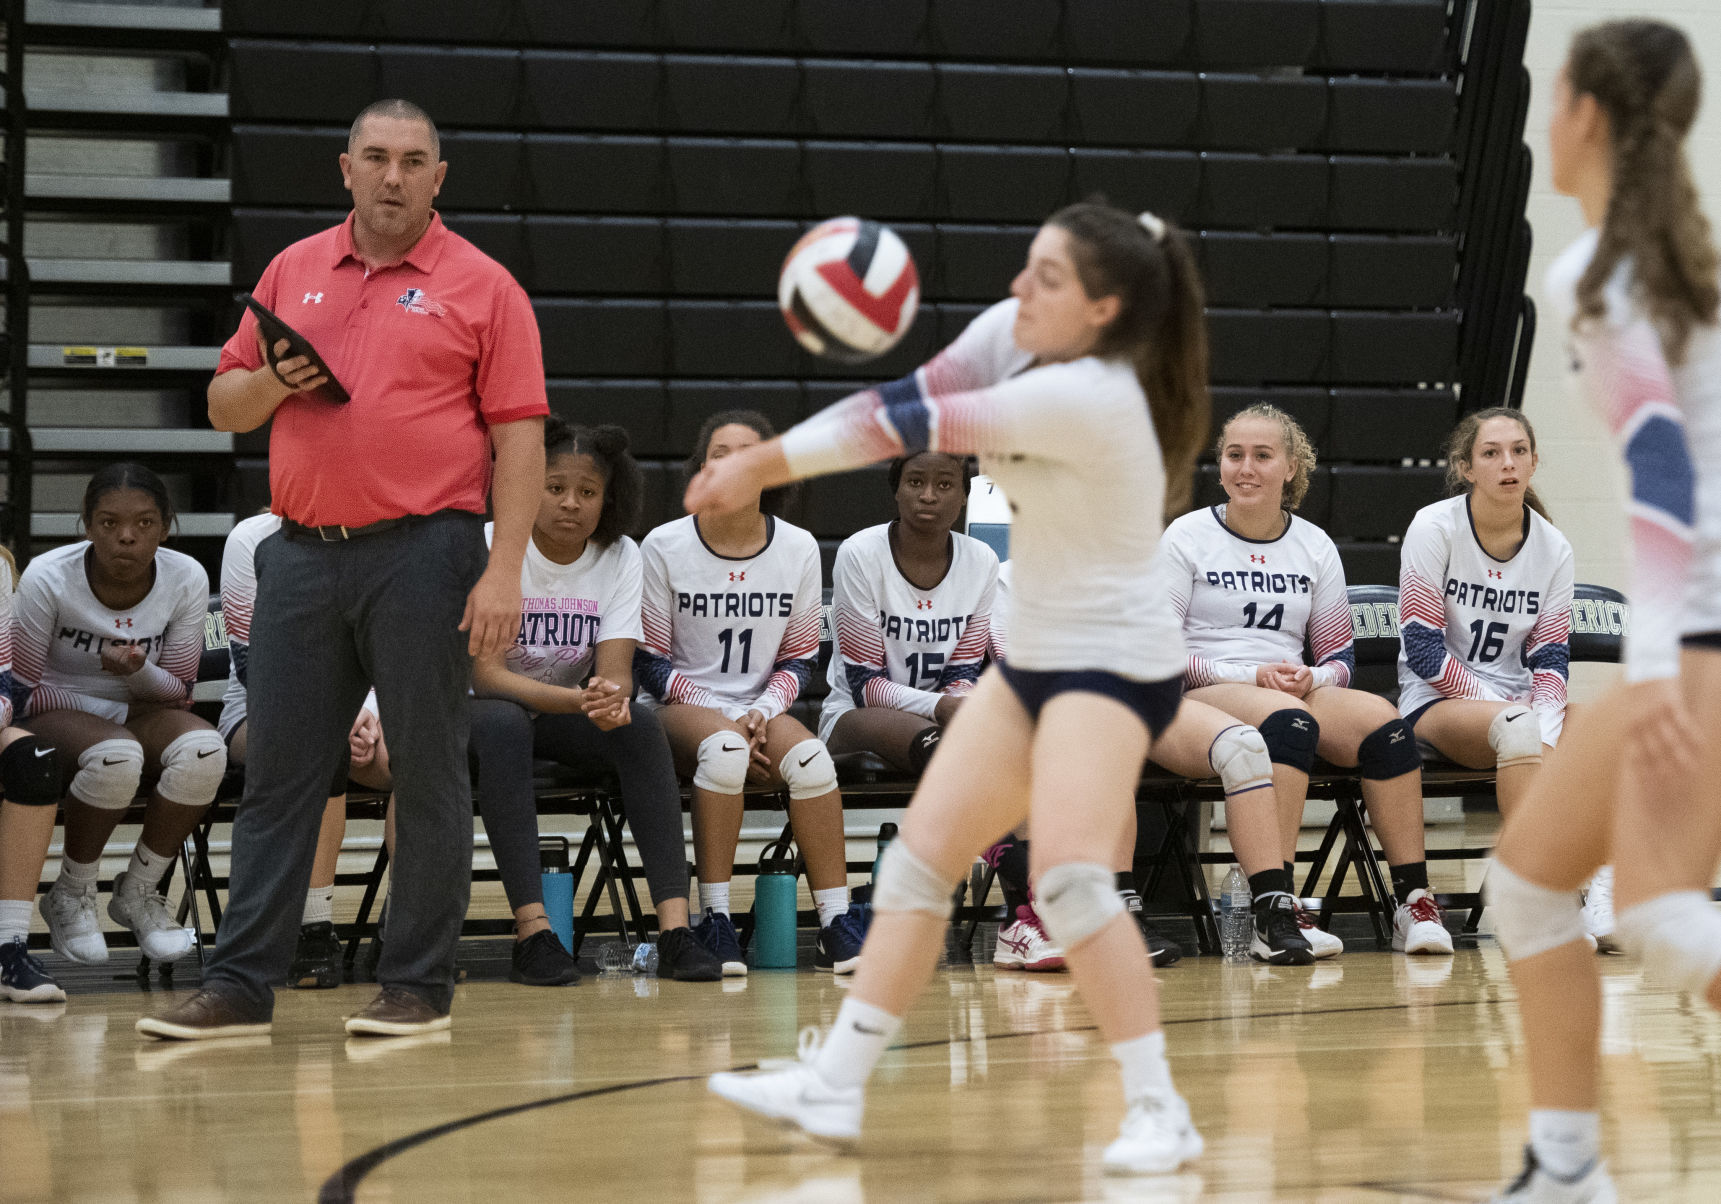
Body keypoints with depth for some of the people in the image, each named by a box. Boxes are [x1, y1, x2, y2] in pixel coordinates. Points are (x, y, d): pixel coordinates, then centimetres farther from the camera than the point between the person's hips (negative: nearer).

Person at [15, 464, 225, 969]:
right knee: (117, 754, -38)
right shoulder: (47, 577, -18)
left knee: (203, 749, -31)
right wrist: (114, 715, -19)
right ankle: (70, 898, -12)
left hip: (140, 714, 3)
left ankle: (138, 893, -9)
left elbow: (179, 693, -2)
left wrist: (138, 671, -24)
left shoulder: (187, 578, -10)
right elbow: (23, 691, -10)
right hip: (57, 716, -3)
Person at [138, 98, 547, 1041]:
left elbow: (518, 438, -4)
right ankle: (240, 984, 7)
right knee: (276, 769, 4)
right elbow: (224, 405, 19)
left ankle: (418, 984, 8)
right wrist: (272, 382, -4)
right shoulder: (294, 271, 14)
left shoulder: (481, 286, 1)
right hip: (303, 552, 4)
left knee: (428, 774, 1)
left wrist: (505, 571, -13)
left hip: (422, 554, -4)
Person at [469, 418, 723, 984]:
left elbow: (615, 670, -15)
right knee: (504, 724, -38)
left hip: (569, 710, 3)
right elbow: (485, 674, -23)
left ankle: (675, 931, -35)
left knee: (640, 725, -27)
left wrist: (610, 697, -42)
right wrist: (578, 700, -40)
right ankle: (532, 934, -43)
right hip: (482, 707, -3)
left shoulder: (620, 557, -6)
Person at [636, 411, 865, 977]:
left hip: (760, 712, 2)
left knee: (810, 757, -32)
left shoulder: (799, 549, 4)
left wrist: (763, 711, -12)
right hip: (683, 710, -2)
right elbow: (648, 661, -1)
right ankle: (715, 924, -33)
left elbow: (799, 658, 9)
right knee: (724, 749, -38)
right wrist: (725, 718, -14)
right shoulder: (664, 547, -3)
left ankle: (837, 929, -30)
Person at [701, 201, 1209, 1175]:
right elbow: (915, 403, -1)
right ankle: (834, 1086, 13)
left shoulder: (1088, 398, -27)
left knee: (1070, 881, -25)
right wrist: (761, 461, -14)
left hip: (1117, 663, -9)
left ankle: (1159, 1112, -17)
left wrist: (766, 463, -16)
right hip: (1036, 658, 9)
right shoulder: (1011, 338, -2)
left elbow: (920, 427, -23)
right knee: (919, 864, 7)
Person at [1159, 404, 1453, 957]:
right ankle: (1274, 912, -46)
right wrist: (1250, 678, -14)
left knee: (1381, 718, -25)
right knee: (1288, 719, -37)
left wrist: (1312, 679, -10)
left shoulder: (1314, 547, 14)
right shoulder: (1186, 537, 3)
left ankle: (1414, 901, -21)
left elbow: (1340, 655, 16)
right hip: (1198, 699, -4)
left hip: (1294, 695, 4)